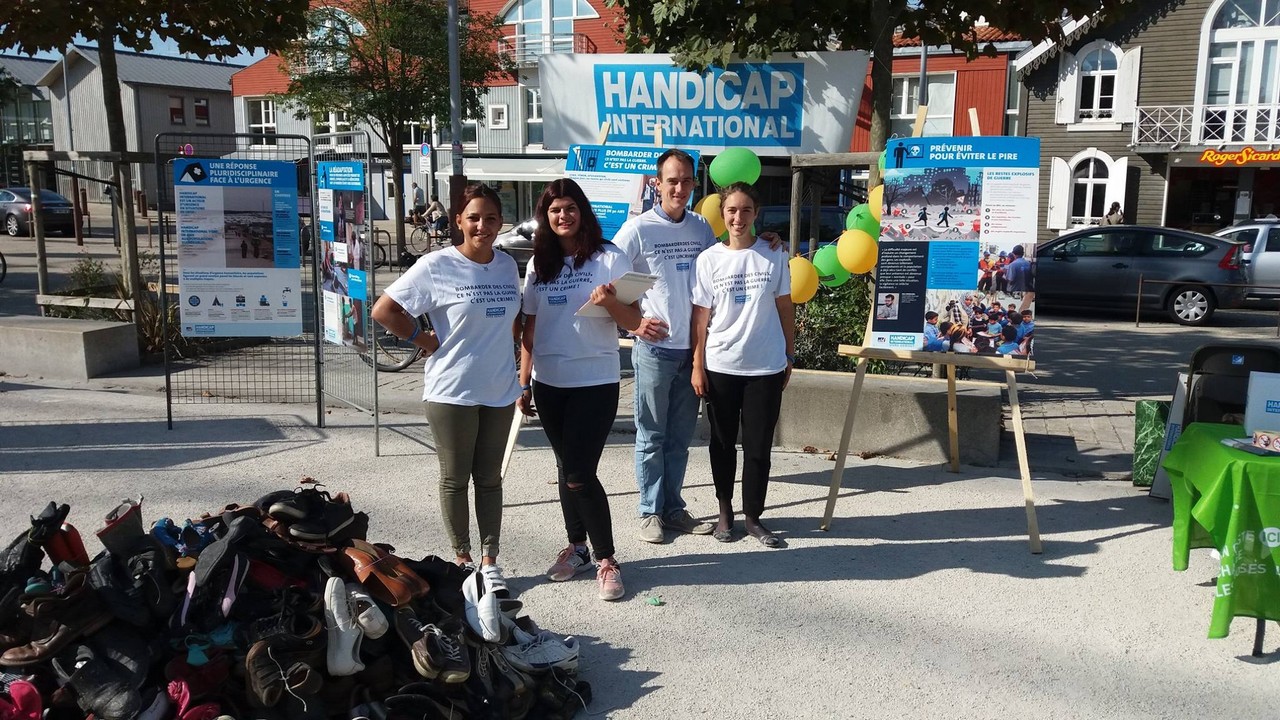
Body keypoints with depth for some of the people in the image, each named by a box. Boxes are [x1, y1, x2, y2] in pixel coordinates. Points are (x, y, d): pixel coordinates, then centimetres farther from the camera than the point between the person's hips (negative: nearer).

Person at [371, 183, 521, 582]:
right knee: (455, 478, 8)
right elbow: (383, 310, -9)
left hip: (499, 390, 4)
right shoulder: (436, 266, -10)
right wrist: (427, 340, -8)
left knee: (490, 478, 12)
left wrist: (508, 350, 7)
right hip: (452, 391, -4)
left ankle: (490, 560, 23)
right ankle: (462, 559, 23)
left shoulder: (507, 265, 5)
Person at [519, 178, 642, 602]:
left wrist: (610, 302, -26)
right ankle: (577, 547, 27)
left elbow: (633, 322, -6)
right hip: (549, 383, 5)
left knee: (580, 474, -9)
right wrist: (523, 383, 10)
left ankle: (606, 559, 5)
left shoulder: (609, 259, -4)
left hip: (595, 382, -5)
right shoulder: (538, 265, 10)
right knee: (566, 469, 13)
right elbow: (529, 327, 13)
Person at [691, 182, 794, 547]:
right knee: (723, 443, 12)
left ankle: (753, 516, 19)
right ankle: (725, 511, 28)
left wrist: (790, 356, 6)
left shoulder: (773, 255, 0)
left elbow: (785, 308, 6)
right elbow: (701, 316, 0)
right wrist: (697, 366, -3)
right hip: (720, 366, 0)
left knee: (758, 446, 5)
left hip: (766, 367, 0)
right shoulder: (709, 259, -1)